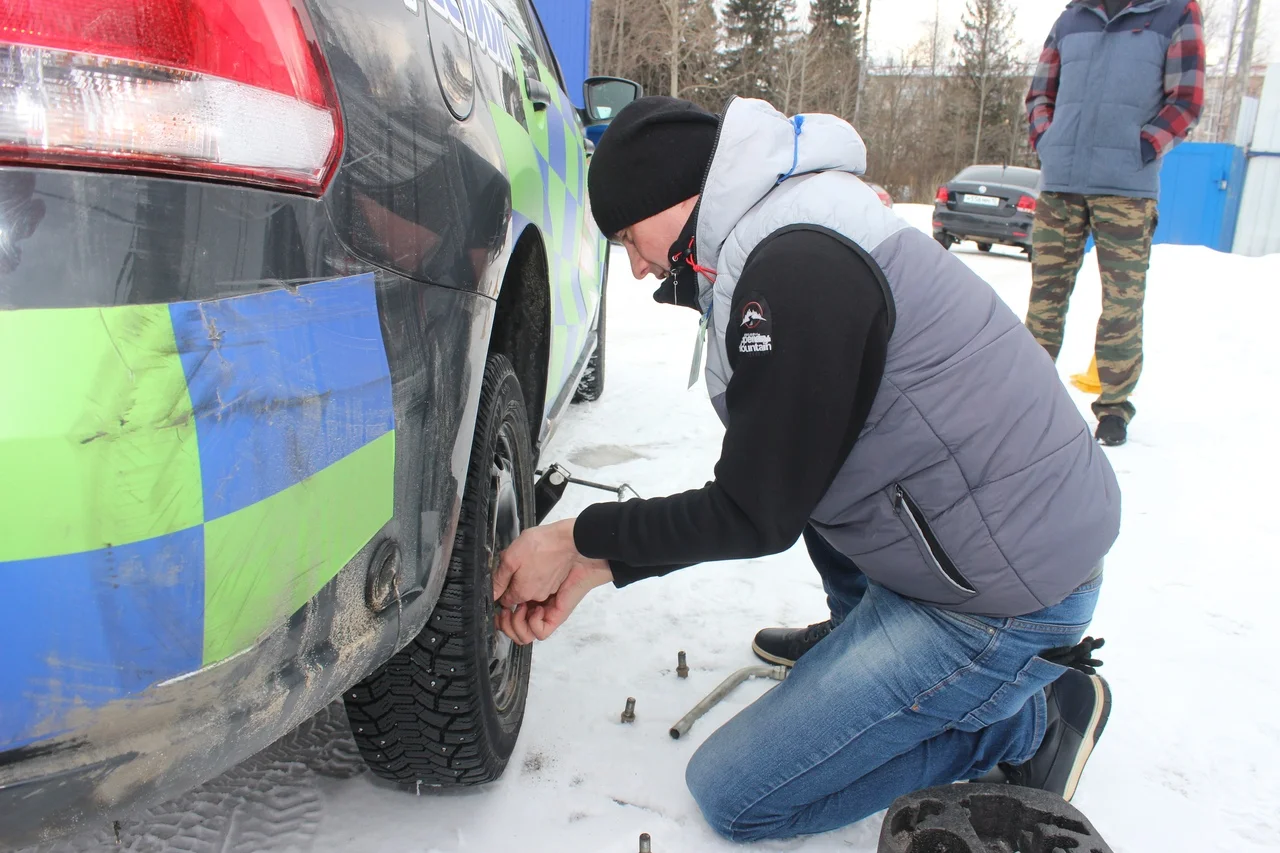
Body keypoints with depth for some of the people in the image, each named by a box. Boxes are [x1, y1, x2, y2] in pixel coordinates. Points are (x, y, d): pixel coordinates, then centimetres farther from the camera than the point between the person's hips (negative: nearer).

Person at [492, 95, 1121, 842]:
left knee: (732, 795, -1)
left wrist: (579, 538, -3)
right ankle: (861, 632, 26)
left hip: (1007, 596, -9)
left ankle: (1029, 719, 5)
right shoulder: (785, 239, 10)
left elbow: (757, 518, -16)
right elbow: (765, 488, 11)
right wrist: (599, 565, 8)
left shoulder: (796, 271, -22)